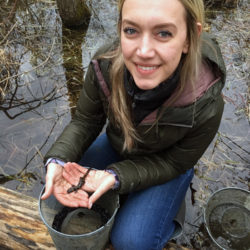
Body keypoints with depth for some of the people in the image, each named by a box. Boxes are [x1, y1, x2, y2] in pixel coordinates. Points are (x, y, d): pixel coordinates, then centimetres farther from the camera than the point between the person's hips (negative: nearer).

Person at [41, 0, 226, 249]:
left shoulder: (205, 107, -36)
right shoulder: (105, 64, -29)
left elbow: (174, 162, -20)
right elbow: (85, 121, -12)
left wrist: (116, 176, -34)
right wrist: (58, 160, -32)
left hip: (165, 166, -3)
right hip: (116, 145, 4)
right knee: (57, 192, -5)